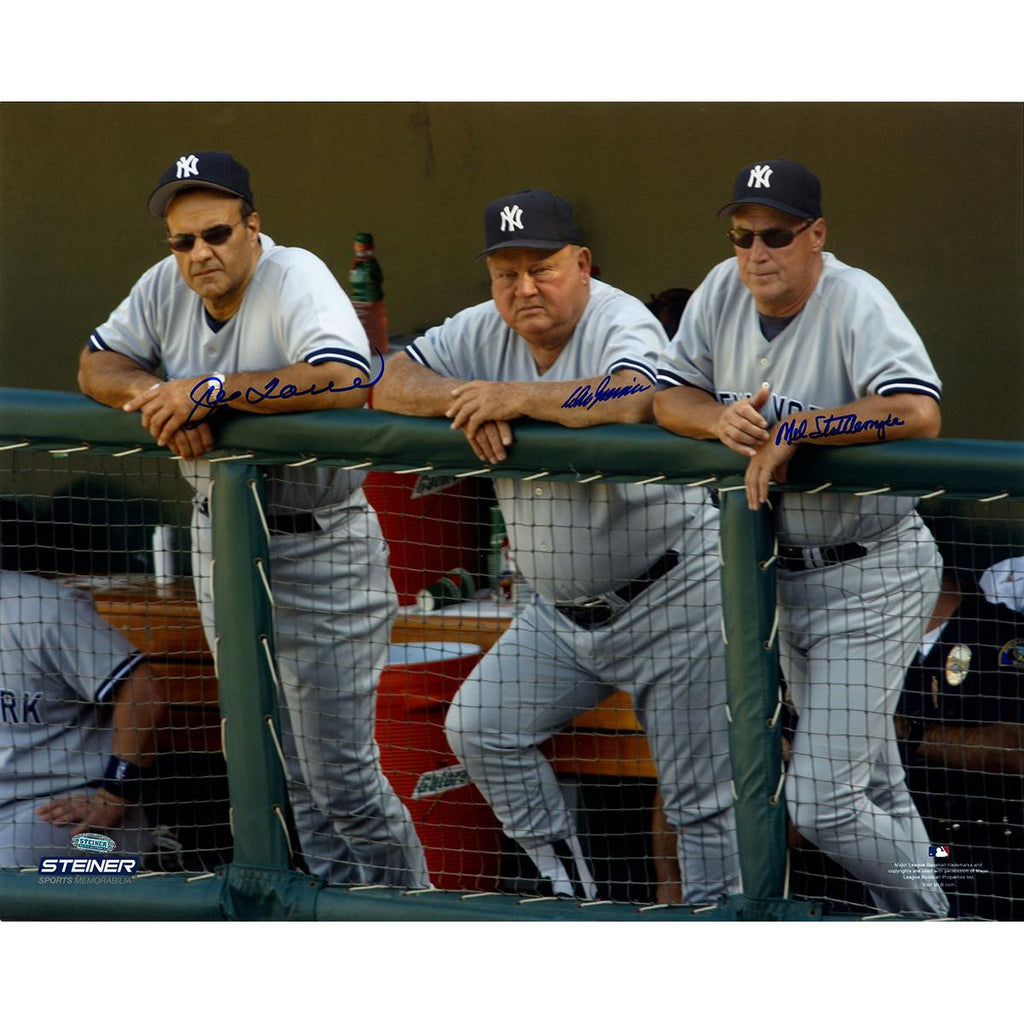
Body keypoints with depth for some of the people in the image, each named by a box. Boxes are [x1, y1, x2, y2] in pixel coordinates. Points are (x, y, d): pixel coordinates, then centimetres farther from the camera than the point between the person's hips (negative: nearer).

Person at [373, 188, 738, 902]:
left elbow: (626, 401, -40)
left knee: (702, 800, -4)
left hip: (669, 598, -7)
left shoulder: (621, 323, -18)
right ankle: (568, 892, 13)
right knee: (478, 729, 2)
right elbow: (388, 384, -4)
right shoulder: (485, 331, 2)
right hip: (563, 613, 7)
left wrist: (510, 397, -29)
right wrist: (465, 399, -23)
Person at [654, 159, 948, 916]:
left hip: (871, 578, -8)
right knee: (873, 787, 20)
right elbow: (667, 395, 6)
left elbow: (918, 414, -37)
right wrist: (721, 419, -16)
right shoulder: (725, 292, 0)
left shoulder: (857, 302, -22)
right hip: (789, 573, 8)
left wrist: (792, 429, -29)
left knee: (822, 804, -11)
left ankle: (928, 924, 9)